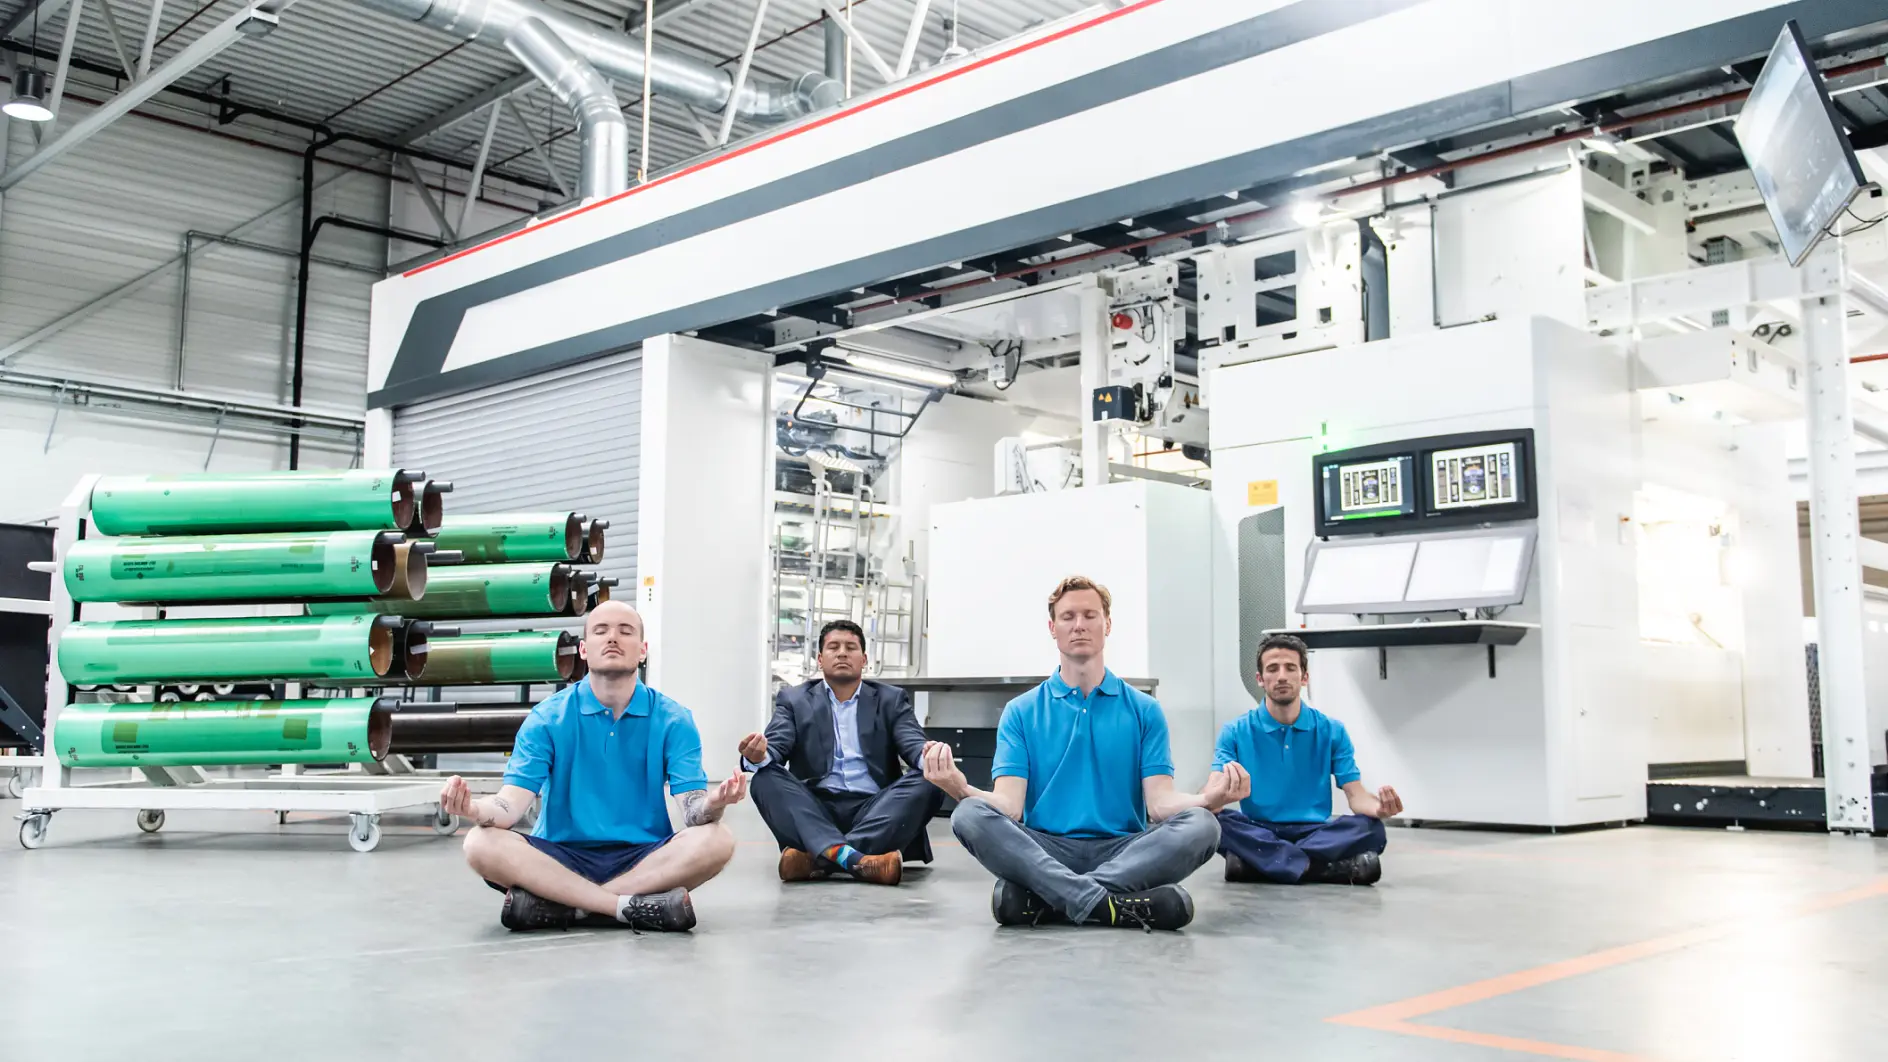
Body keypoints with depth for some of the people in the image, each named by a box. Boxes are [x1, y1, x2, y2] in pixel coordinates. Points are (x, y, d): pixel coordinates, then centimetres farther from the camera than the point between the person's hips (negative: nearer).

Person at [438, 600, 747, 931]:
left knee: (716, 840, -28)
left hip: (645, 859, 0)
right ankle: (632, 906, -28)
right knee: (482, 844, -27)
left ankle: (558, 904, -25)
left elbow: (692, 810, -8)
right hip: (560, 858, 0)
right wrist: (475, 809, -35)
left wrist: (712, 804, -35)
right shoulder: (547, 718, 1)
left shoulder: (672, 720, 1)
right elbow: (512, 804, -9)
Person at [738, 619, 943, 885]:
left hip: (874, 811, 0)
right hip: (814, 814, 0)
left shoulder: (891, 700, 14)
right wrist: (758, 756, -29)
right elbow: (776, 748, -2)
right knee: (765, 779, -25)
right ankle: (854, 859, -48)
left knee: (929, 782, -26)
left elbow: (915, 746, -1)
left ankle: (817, 858, -39)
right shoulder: (794, 700, 13)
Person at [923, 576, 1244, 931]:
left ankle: (1042, 899, -33)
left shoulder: (1144, 711, 10)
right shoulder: (1020, 712, 9)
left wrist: (1208, 799, -24)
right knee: (969, 816, -28)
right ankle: (1108, 903, -39)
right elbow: (1009, 805, -3)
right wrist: (963, 790, -26)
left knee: (1201, 825, -28)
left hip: (1123, 851, 1)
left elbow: (1160, 802, 0)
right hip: (1044, 851, -1)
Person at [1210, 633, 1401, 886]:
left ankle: (1255, 861, -30)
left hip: (1315, 832, 1)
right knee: (1215, 820, -33)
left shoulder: (1332, 732, 6)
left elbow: (1356, 796, 0)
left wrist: (1379, 808, -26)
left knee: (1370, 827, -27)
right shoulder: (1235, 733, 2)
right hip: (1257, 833, -1)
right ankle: (1336, 868, -32)